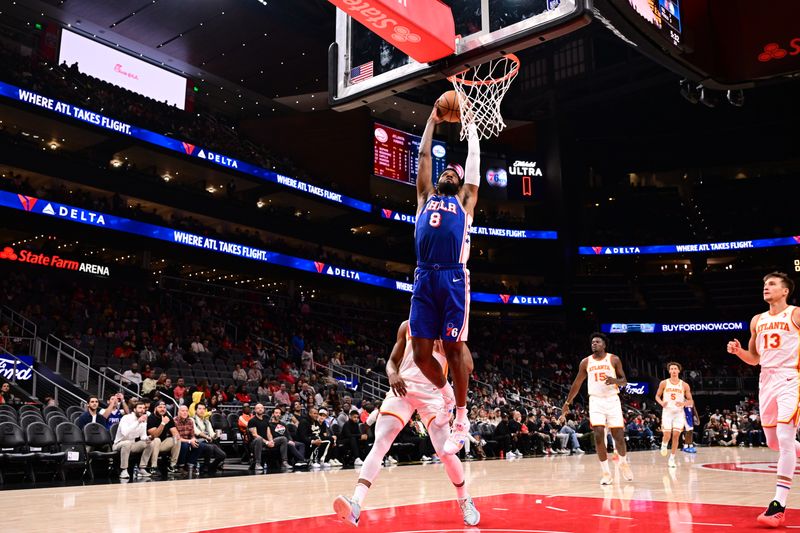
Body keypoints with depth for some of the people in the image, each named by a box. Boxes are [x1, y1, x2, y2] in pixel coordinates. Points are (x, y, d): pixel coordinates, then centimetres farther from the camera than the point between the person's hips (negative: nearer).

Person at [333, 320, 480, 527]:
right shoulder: (407, 326, 12)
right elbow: (392, 360, 11)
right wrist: (392, 375, -13)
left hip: (431, 392, -1)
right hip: (403, 387, 2)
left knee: (445, 451, -10)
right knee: (380, 444, -15)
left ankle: (465, 501, 16)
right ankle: (355, 504, -26)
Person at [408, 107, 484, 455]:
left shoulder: (464, 201, 18)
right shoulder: (426, 198, 25)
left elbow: (473, 160, 20)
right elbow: (424, 157, 27)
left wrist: (470, 124, 30)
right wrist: (432, 121, 34)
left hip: (453, 278, -3)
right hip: (424, 279, 3)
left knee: (454, 347, -3)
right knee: (421, 351, -1)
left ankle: (461, 419, 6)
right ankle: (445, 393, 26)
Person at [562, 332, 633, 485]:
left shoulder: (614, 359, -1)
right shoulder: (586, 362, 4)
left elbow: (624, 381, 2)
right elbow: (577, 384, 12)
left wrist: (615, 380, -22)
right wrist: (567, 403, 12)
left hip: (612, 400, -1)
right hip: (595, 401, 1)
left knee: (619, 436, 0)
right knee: (599, 436, -12)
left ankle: (623, 463, 31)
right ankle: (606, 473, -2)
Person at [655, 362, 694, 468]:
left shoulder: (684, 385, 0)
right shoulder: (664, 383, 0)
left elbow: (690, 401, 4)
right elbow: (657, 396, 9)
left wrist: (683, 403, -18)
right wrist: (661, 402, -13)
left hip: (679, 413, 1)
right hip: (667, 412, -1)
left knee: (676, 436, -3)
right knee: (667, 435, -9)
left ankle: (672, 459, 9)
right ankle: (664, 444, 28)